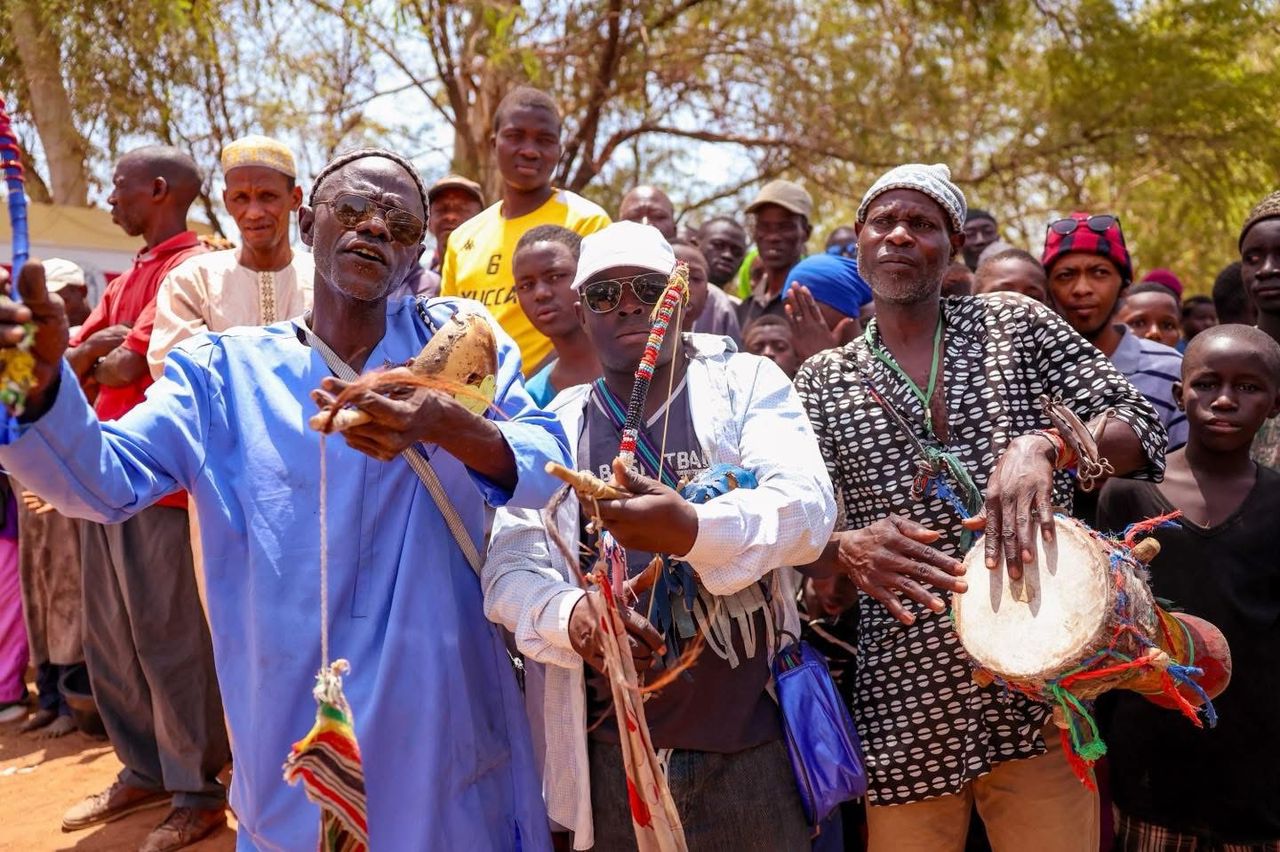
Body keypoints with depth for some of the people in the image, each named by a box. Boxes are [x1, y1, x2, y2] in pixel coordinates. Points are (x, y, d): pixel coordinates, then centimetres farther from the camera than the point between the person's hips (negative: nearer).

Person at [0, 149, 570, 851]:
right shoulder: (223, 371, 0)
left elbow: (547, 465, -13)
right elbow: (105, 481, -11)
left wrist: (446, 423, -35)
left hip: (447, 724, 0)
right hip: (293, 732, 0)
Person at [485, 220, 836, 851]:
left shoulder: (747, 385, 0)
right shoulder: (556, 426, 6)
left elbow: (807, 507, -16)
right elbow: (509, 568, -1)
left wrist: (691, 531, -34)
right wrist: (571, 616, -23)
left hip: (752, 742, -1)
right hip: (610, 754, 2)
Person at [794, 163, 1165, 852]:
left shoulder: (1014, 322, 7)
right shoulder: (823, 380, 7)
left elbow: (1140, 432, 0)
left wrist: (1040, 445, -20)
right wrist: (849, 549, -21)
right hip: (905, 704, 0)